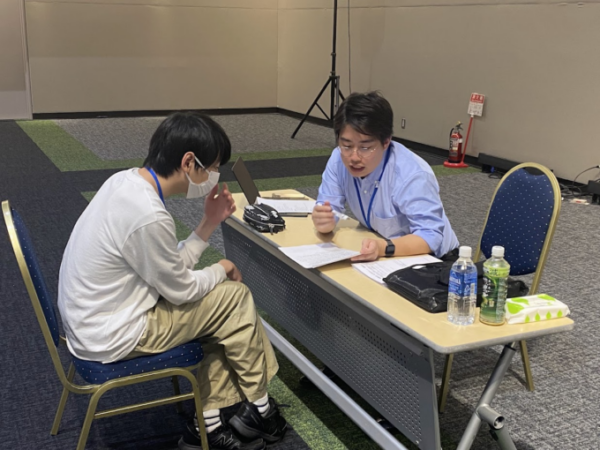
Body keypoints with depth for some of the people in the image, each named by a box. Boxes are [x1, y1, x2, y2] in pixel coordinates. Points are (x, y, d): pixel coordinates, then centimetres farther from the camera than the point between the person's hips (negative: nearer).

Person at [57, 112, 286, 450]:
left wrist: (210, 223, 0)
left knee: (221, 306, 11)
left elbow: (169, 268, 4)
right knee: (236, 298, -3)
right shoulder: (149, 216, -30)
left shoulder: (126, 181, -2)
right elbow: (179, 289, -15)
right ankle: (259, 410, 18)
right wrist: (221, 270, 2)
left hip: (90, 318, 9)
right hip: (112, 338, -9)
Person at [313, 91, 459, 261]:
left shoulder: (412, 174, -26)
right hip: (378, 247, 4)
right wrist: (324, 221, -29)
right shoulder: (339, 159, -11)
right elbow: (330, 208, -7)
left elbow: (431, 236, -29)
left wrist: (384, 248, -43)